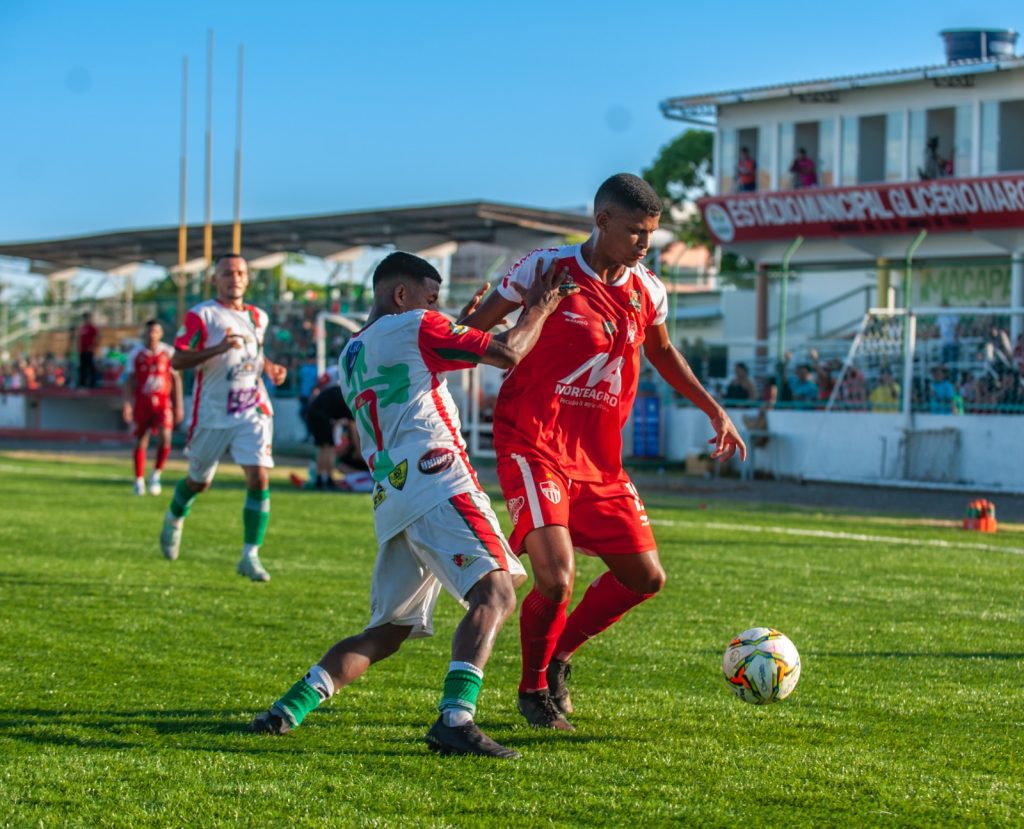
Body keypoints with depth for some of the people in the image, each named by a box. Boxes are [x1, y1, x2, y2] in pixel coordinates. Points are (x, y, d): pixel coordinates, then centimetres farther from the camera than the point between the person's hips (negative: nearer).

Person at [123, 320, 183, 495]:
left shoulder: (168, 352, 2)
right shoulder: (136, 353, 1)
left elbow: (175, 379, 7)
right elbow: (130, 380, 4)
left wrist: (178, 405, 5)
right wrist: (127, 404, -4)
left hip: (163, 402, 0)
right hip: (142, 403, 0)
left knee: (165, 438, -16)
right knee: (141, 442, 5)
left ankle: (156, 474, 3)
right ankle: (139, 481, 16)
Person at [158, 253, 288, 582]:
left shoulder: (258, 317, 10)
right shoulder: (201, 315, -8)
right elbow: (177, 361, -13)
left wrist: (270, 368, 9)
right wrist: (216, 349, -26)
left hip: (253, 411, 3)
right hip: (212, 415, -3)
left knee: (259, 479, -14)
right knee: (199, 481, 14)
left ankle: (250, 556, -7)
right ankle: (174, 520, 48)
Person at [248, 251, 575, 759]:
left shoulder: (349, 357, 26)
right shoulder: (414, 327, 4)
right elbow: (507, 353, 4)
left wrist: (465, 323, 39)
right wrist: (539, 307, 19)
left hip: (390, 498, 8)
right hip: (436, 482, -8)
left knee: (387, 631, 15)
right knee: (495, 592, -18)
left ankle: (291, 707, 4)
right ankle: (455, 718, -34)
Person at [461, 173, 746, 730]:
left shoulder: (647, 291, 6)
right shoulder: (544, 269, -10)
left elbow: (662, 353, 27)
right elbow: (472, 331, -1)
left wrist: (714, 410, 25)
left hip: (600, 461, 7)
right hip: (534, 450, -6)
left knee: (645, 578, 6)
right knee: (557, 579, -20)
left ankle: (559, 653, 29)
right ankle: (534, 689, 9)